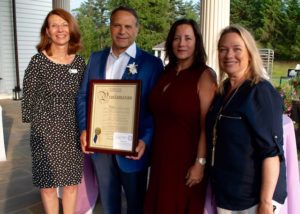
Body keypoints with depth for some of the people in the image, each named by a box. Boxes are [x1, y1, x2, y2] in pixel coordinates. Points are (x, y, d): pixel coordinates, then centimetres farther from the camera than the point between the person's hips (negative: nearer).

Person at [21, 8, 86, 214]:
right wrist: (35, 124, -2)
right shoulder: (38, 61, -9)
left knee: (72, 182, 13)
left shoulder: (79, 62, 1)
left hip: (73, 133, 3)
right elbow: (28, 97, -3)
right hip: (45, 132, -2)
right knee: (47, 185, 9)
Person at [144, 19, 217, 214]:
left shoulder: (205, 75, -12)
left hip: (187, 157, -6)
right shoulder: (167, 73, 7)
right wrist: (150, 148, 7)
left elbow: (206, 125, -16)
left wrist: (200, 163, -18)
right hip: (162, 155, 6)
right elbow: (159, 115, 11)